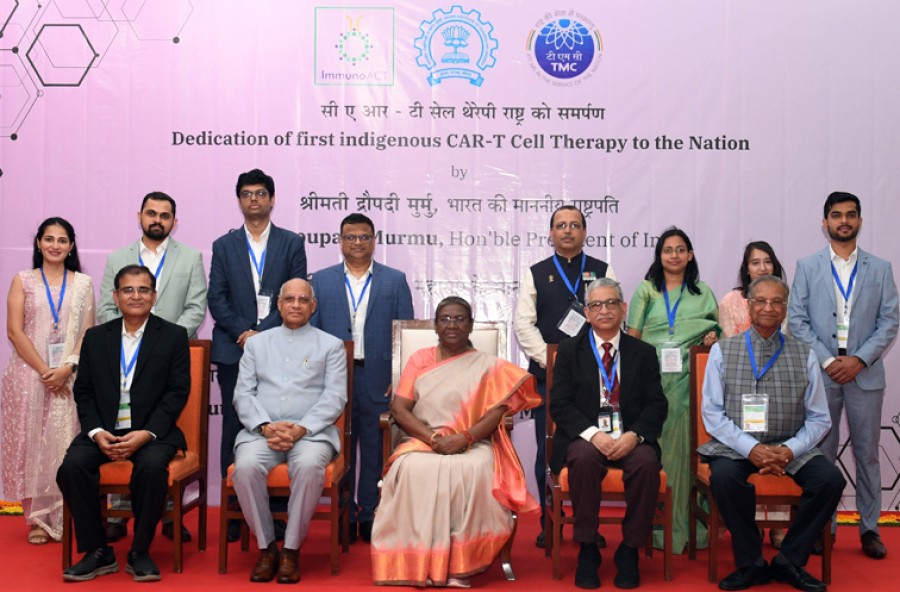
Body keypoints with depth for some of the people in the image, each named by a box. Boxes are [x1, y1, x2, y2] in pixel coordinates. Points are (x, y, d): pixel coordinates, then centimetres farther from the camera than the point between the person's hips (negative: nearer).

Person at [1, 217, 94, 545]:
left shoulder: (83, 283, 8)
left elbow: (89, 332, 3)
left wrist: (67, 368, -12)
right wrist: (45, 371, -11)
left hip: (70, 378, 0)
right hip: (30, 375, 0)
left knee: (64, 443, 0)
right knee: (32, 443, 1)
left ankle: (64, 516, 8)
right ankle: (37, 519, 8)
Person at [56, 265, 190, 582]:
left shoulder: (173, 336, 4)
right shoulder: (95, 337, 13)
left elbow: (177, 392, -3)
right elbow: (83, 391, 9)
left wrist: (146, 433, -15)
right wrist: (97, 432, -9)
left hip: (152, 431, -2)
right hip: (104, 429, 3)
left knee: (152, 466, -33)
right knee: (72, 465, -26)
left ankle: (140, 553, -13)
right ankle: (97, 551, -10)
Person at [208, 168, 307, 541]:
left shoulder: (292, 244, 8)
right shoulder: (224, 246, 13)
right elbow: (216, 299, 5)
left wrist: (262, 332, -10)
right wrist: (243, 333, -9)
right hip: (234, 351, 1)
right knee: (234, 429, 1)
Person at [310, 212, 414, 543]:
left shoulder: (395, 281, 8)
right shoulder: (321, 281, 10)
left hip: (379, 378, 0)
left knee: (375, 448, 3)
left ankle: (370, 513, 13)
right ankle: (344, 515, 15)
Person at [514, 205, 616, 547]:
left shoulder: (603, 272, 12)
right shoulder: (536, 274, 11)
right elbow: (523, 323, 3)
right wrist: (549, 359, -8)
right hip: (547, 375, 0)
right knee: (548, 452, 3)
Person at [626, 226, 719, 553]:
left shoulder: (702, 292, 14)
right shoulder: (646, 290, 11)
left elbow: (717, 329, 20)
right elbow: (633, 336, 7)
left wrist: (713, 337, -4)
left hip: (686, 378, 1)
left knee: (683, 447, -2)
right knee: (651, 447, -2)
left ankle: (682, 524, 7)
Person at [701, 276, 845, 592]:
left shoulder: (804, 356, 7)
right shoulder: (723, 351, 4)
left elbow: (819, 419, 5)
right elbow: (712, 412, -3)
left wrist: (789, 450, -14)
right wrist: (751, 448, -17)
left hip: (790, 449, 2)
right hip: (736, 445, -2)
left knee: (830, 479, -24)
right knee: (724, 477, -33)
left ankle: (789, 562, -4)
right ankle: (751, 565, -11)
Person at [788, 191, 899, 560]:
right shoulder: (807, 267, 6)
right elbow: (797, 321, 0)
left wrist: (860, 359, -10)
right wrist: (826, 360, -10)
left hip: (865, 374, 1)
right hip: (821, 373, 0)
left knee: (867, 452, 5)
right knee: (821, 452, 3)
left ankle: (869, 528, 14)